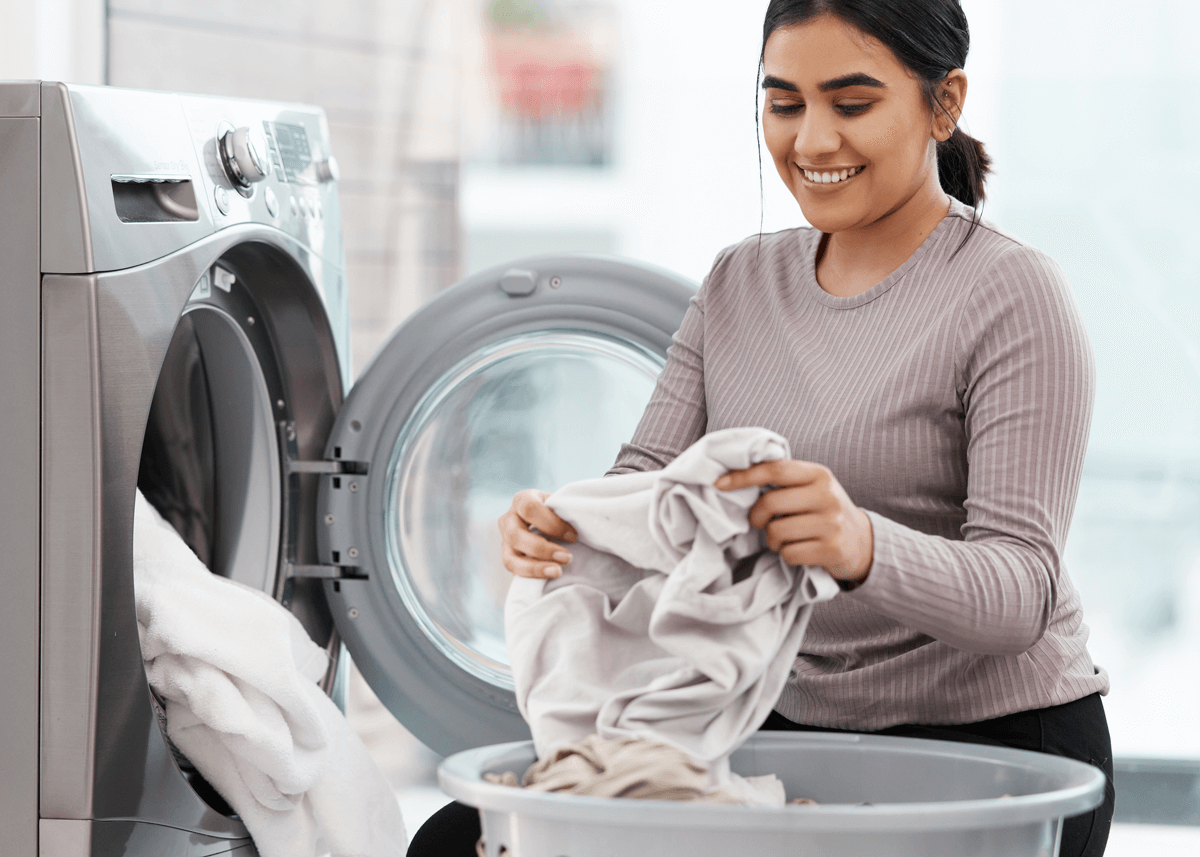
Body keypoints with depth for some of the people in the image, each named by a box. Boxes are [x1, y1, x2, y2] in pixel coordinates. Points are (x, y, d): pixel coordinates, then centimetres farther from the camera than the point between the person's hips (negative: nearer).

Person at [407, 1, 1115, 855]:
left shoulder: (1012, 297, -12)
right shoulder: (742, 282, 9)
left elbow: (1022, 588, -19)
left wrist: (865, 549, -40)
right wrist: (560, 531, -23)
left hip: (993, 749, -6)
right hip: (782, 722, 6)